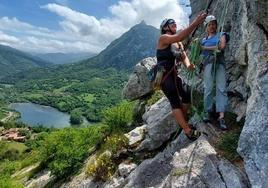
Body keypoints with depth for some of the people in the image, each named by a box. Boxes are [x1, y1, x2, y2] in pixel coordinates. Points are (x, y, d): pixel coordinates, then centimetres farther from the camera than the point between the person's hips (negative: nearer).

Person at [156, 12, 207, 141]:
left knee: (186, 96, 12)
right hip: (164, 76, -9)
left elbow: (184, 57, 5)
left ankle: (182, 122, 29)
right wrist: (195, 23, -32)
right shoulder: (163, 38, -11)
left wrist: (188, 65, -16)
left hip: (174, 75, 9)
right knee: (175, 102, -9)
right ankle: (188, 131, -4)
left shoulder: (177, 43, 14)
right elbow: (180, 37, -28)